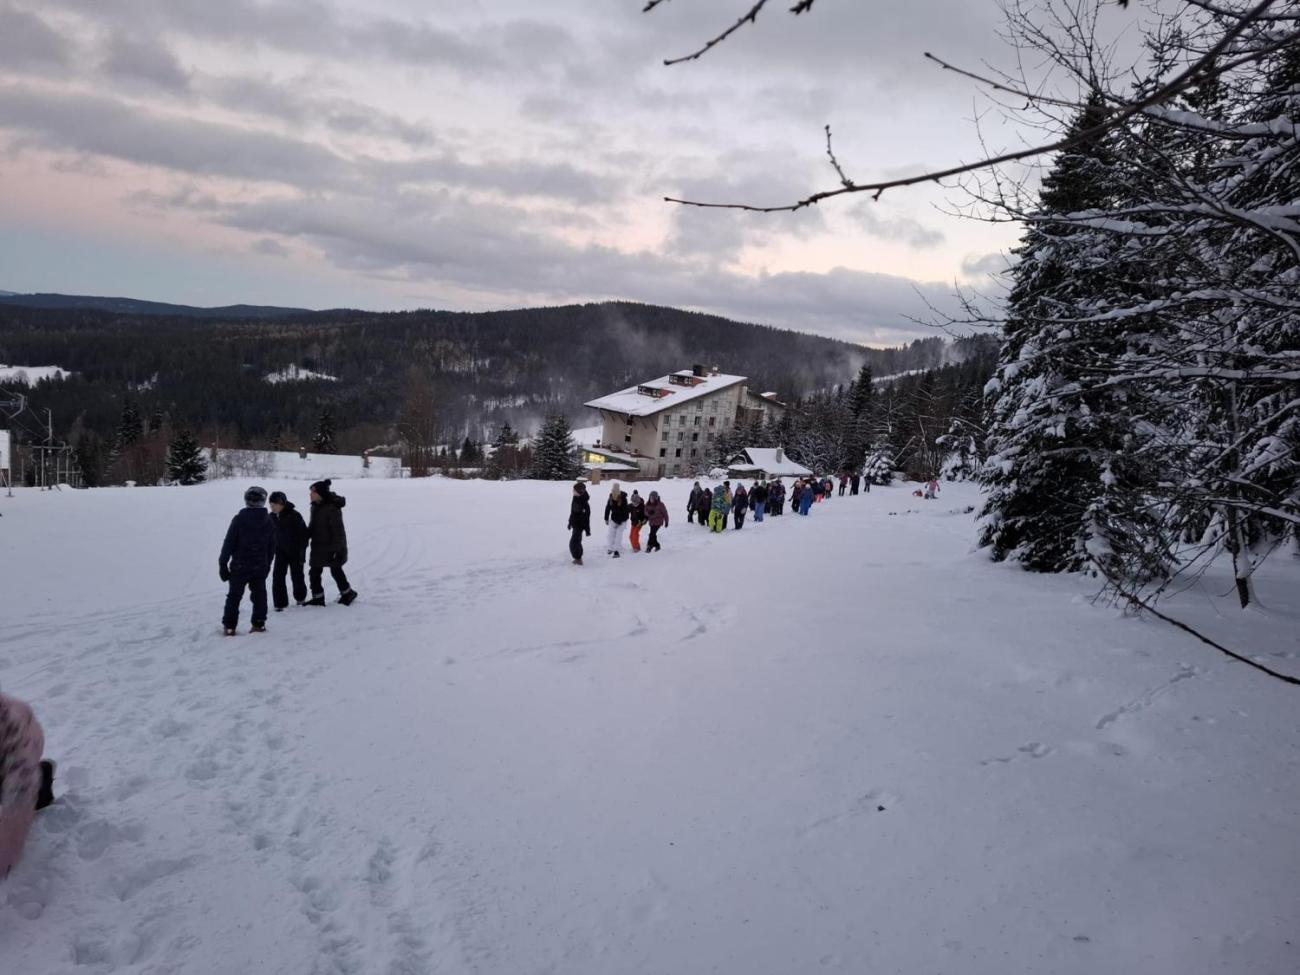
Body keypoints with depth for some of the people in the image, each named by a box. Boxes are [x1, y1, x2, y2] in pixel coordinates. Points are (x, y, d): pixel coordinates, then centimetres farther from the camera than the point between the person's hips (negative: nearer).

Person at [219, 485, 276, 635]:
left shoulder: (239, 520, -13)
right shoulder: (269, 522, -1)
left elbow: (229, 544, -10)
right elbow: (272, 547, 7)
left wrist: (223, 563, -3)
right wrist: (267, 564, 18)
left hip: (239, 566, -2)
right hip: (260, 567, 2)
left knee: (234, 596, 7)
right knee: (259, 595, 13)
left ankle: (229, 626, 8)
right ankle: (259, 624, 13)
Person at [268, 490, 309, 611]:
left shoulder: (294, 516, -19)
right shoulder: (272, 517, -2)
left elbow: (303, 534, -14)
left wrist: (302, 553, -14)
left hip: (295, 551, -4)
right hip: (280, 551, 4)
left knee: (297, 575, 9)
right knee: (278, 576, -7)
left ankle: (300, 597, 33)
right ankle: (279, 603, -1)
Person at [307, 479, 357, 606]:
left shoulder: (332, 509, -23)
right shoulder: (315, 506, 4)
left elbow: (338, 531, -22)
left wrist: (337, 550, -22)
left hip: (332, 548, -8)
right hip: (318, 546, 8)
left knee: (336, 570, 9)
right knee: (315, 572, 10)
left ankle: (347, 593, 29)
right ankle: (317, 597, 22)